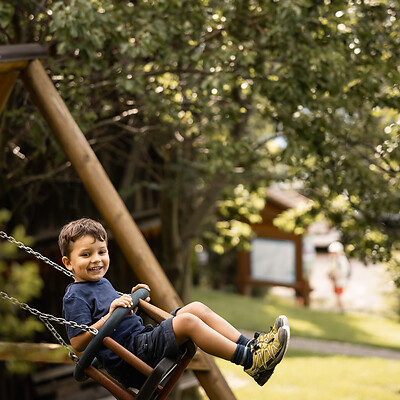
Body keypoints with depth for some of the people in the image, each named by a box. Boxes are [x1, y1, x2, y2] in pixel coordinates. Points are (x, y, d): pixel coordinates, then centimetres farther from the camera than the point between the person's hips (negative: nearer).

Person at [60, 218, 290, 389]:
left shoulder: (102, 283, 20)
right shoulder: (75, 296, -9)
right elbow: (78, 343, -18)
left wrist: (131, 300, 15)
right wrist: (110, 315, -25)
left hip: (142, 337, 10)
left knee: (197, 308, -1)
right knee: (187, 321, -26)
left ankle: (251, 346, -9)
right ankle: (251, 361, -28)